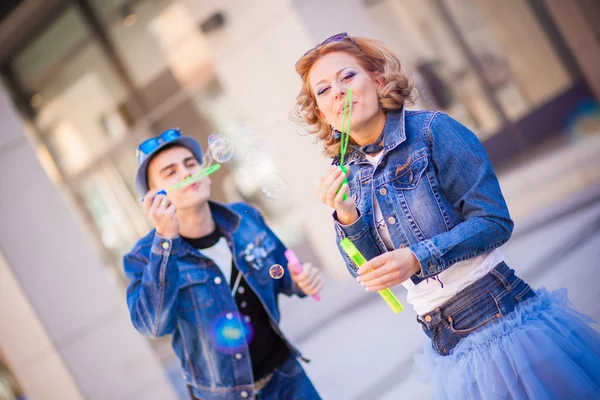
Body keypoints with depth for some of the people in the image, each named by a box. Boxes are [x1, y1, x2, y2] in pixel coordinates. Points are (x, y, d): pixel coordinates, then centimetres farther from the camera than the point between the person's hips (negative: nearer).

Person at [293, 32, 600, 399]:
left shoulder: (431, 131, -8)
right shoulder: (344, 174, 5)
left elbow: (495, 221, -12)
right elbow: (368, 273, 5)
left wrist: (417, 258, -23)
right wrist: (347, 218, -12)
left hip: (501, 315, -4)